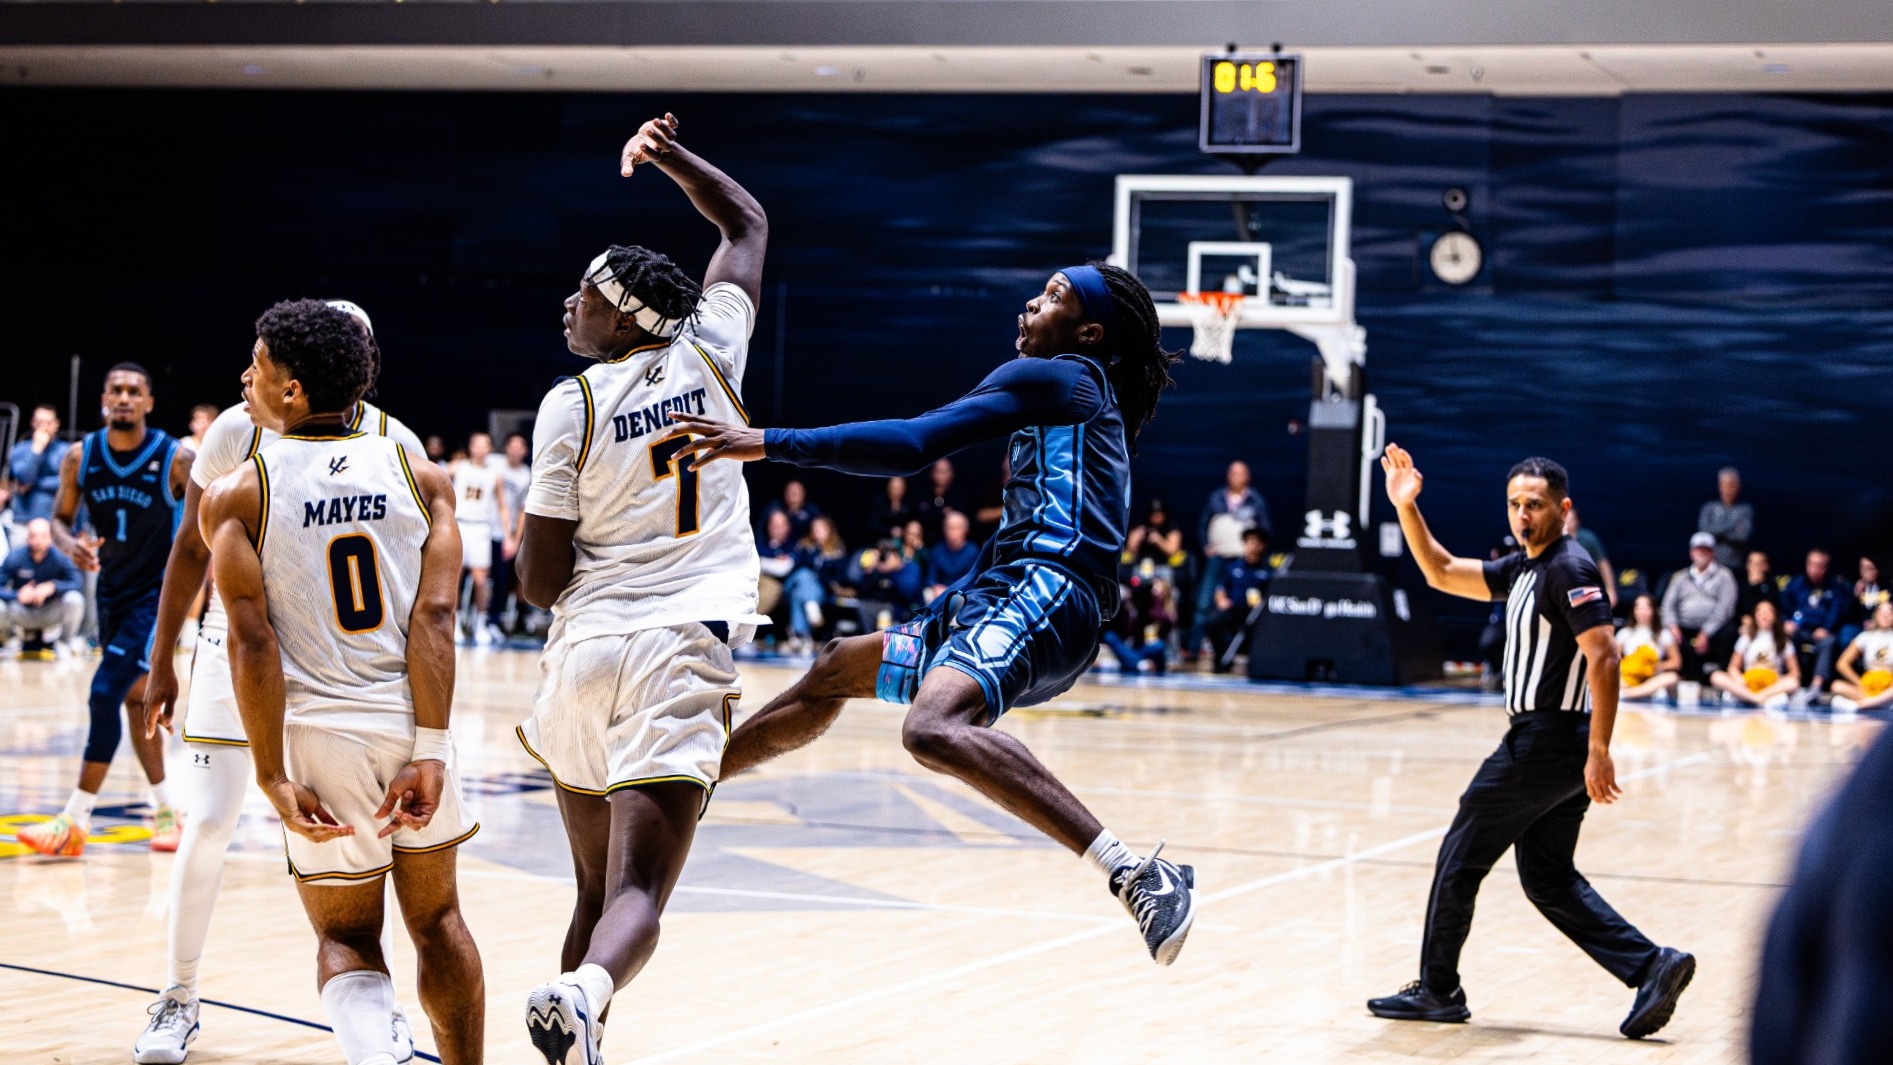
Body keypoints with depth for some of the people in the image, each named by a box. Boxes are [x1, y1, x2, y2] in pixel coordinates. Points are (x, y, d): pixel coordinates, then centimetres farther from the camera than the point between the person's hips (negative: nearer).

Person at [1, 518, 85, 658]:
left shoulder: (59, 557, -16)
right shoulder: (15, 557, -16)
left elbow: (78, 583, -26)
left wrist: (53, 587, -41)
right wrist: (17, 595, -39)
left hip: (50, 613, -1)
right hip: (22, 613, 1)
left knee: (75, 599, -29)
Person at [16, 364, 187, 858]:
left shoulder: (175, 460, -16)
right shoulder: (80, 458, -5)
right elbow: (60, 518, 5)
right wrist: (69, 544, -17)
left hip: (156, 594, -6)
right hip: (113, 591, 6)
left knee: (105, 695, -15)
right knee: (135, 698, 16)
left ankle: (75, 823, -12)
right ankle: (165, 810, 30)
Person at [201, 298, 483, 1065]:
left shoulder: (234, 497, -3)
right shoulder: (421, 477, 3)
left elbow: (253, 641, -11)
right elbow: (435, 615, -7)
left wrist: (275, 780, -10)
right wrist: (430, 752, -11)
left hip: (318, 729, -2)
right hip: (415, 721, 2)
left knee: (345, 938, 11)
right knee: (437, 918, 21)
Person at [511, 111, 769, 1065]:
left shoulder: (572, 404, -2)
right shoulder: (710, 352, 6)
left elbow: (540, 581, -1)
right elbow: (748, 225, 25)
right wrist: (673, 156, 34)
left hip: (585, 651, 0)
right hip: (686, 649, 0)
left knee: (597, 890, 19)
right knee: (637, 893, -13)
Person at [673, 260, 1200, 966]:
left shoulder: (1052, 377, -2)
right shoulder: (1097, 404, 26)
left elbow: (914, 445, -12)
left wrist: (769, 444, -12)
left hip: (1043, 593, -11)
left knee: (933, 729, -37)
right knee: (837, 670, 23)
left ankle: (1135, 874, -42)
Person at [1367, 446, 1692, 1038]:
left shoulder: (1568, 570, -15)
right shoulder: (1526, 568, 14)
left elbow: (1604, 658, -22)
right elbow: (1443, 574, 22)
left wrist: (1599, 753, -26)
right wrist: (1407, 509, 11)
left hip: (1545, 744, -10)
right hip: (1544, 741, 10)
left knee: (1460, 857, 4)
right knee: (1548, 879, 11)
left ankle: (1437, 990, 15)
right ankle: (1650, 966, 2)